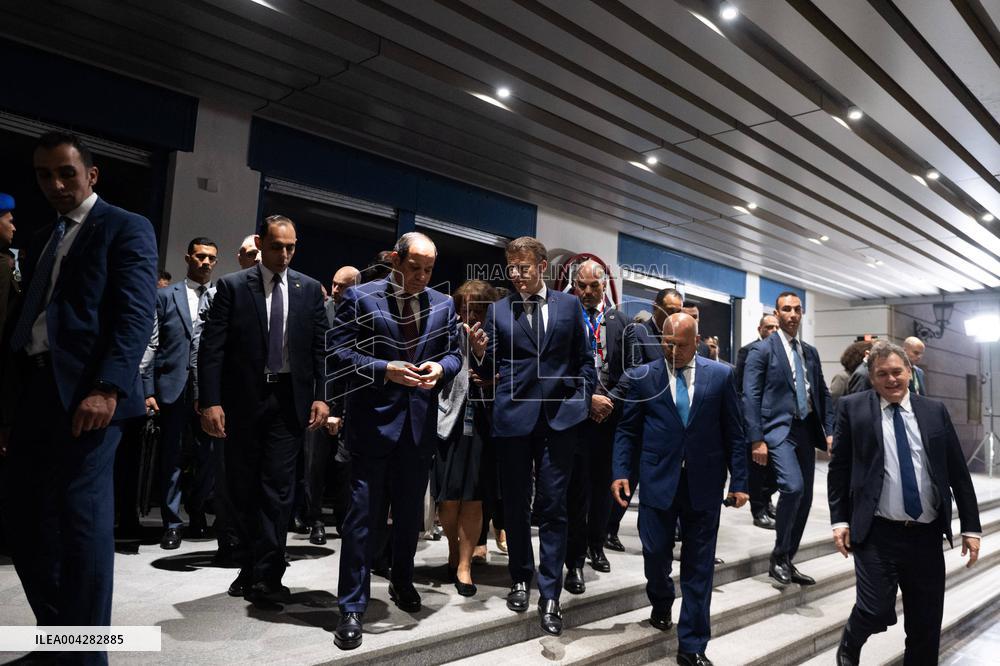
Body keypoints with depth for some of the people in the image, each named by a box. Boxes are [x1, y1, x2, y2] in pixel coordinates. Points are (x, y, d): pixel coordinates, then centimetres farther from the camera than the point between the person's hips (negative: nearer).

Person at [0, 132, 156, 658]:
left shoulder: (127, 228, 0)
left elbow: (136, 316, -11)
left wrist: (107, 388, -23)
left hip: (87, 391, -8)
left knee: (80, 521, -6)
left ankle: (85, 651, 6)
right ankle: (55, 632, 27)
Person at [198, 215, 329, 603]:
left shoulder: (310, 290, 6)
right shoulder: (232, 286, 1)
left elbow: (320, 347, 6)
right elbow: (212, 347, -3)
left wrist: (320, 396, -3)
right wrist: (210, 402, -10)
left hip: (289, 400, 0)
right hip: (243, 400, 0)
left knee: (278, 488, -2)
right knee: (243, 488, 10)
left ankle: (266, 576, 5)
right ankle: (251, 566, 26)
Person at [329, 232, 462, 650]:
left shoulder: (443, 305, 7)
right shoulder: (360, 298, -4)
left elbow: (453, 353, 11)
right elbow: (338, 352, -8)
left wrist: (441, 367, -11)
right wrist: (385, 369, -19)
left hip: (420, 421, 4)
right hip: (373, 419, -4)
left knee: (410, 510, 18)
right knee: (363, 513, 0)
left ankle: (402, 582, 40)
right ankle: (352, 607, 11)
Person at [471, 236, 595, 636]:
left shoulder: (569, 305, 7)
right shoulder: (498, 311, 6)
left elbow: (585, 359, 11)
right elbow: (490, 371, 4)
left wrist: (582, 399, 1)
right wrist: (481, 353, -16)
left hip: (559, 415, 0)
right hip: (513, 416, 1)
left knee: (553, 506, 1)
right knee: (515, 504, 10)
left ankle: (549, 596, 9)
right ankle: (520, 579, 30)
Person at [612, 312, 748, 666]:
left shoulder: (721, 375, 2)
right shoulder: (642, 376, 1)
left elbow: (733, 432, 4)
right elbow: (627, 430, 5)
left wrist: (739, 482, 1)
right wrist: (621, 472, -5)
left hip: (705, 483, 0)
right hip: (658, 480, 0)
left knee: (699, 567, 6)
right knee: (656, 552, 4)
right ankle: (661, 602, 39)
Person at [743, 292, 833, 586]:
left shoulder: (810, 352, 16)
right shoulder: (762, 350, -3)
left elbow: (822, 393, 18)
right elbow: (751, 396, -9)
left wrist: (829, 430, 6)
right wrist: (756, 440, -14)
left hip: (806, 429, 7)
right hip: (778, 429, -7)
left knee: (805, 497, 7)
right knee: (793, 487, -23)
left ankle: (787, 561, 21)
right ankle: (778, 559, -5)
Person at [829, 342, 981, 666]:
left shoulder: (935, 410, 7)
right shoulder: (853, 408, -1)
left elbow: (958, 472, 10)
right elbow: (839, 468, 1)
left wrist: (971, 526, 7)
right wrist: (840, 519, -5)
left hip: (927, 535, 3)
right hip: (877, 533, -3)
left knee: (927, 624, 9)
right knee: (876, 611, -8)